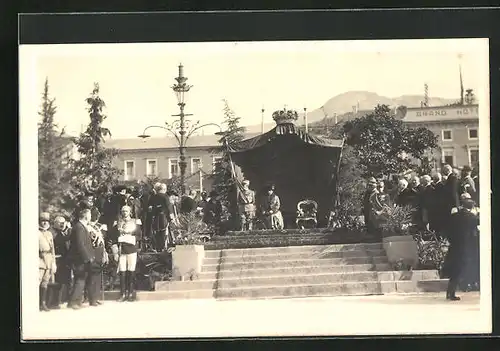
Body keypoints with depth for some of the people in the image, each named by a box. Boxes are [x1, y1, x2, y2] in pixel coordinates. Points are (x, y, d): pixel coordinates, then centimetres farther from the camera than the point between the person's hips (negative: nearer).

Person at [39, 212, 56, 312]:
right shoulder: (36, 233, -3)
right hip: (39, 260, -7)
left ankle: (43, 304, 13)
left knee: (45, 284, 8)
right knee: (37, 282, -15)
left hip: (49, 262, 7)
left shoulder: (49, 234, 19)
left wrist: (54, 263, 17)